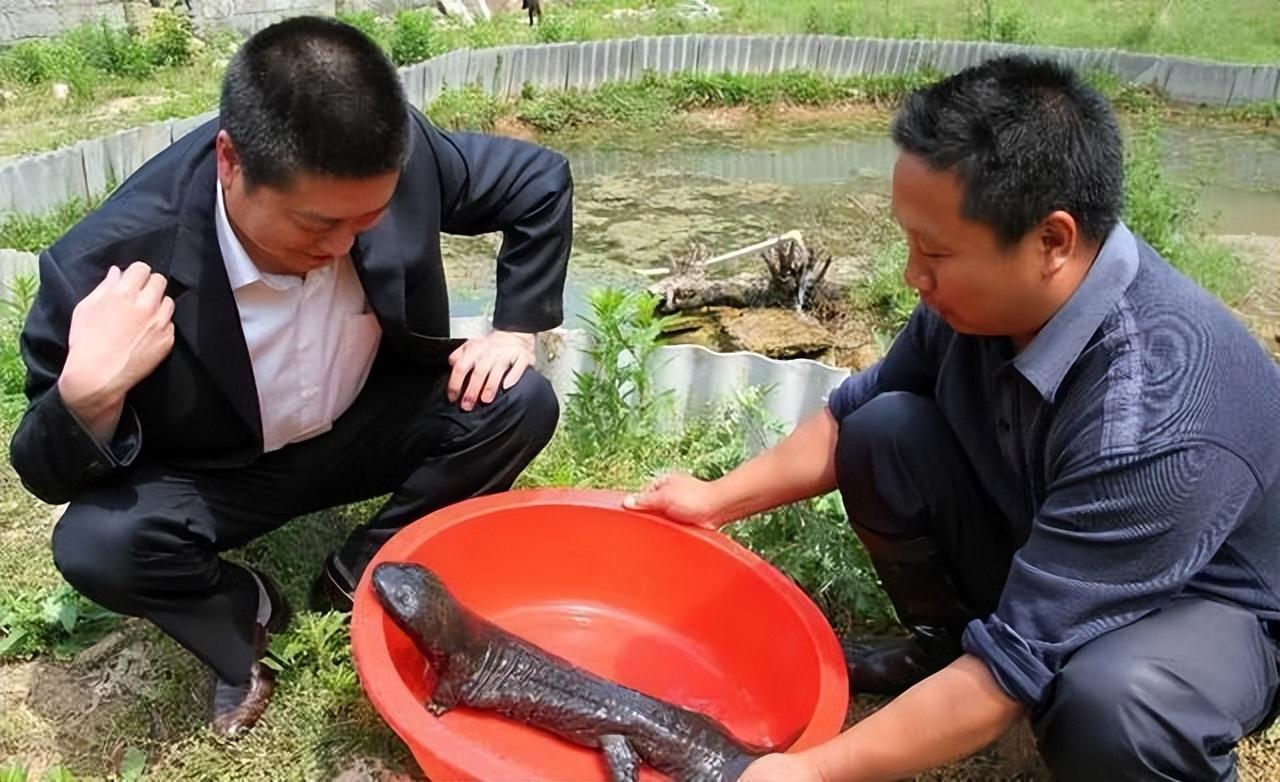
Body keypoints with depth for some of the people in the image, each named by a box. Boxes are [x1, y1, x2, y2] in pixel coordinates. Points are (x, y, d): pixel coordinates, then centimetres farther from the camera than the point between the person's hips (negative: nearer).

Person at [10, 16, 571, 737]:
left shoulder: (406, 157, -27)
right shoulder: (109, 261, -33)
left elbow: (542, 180, -7)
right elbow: (46, 477, -20)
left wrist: (516, 327, -15)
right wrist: (88, 393, -42)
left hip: (366, 427, 3)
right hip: (218, 474, -2)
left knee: (521, 404, -19)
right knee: (96, 545, -30)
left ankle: (365, 571, 2)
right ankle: (245, 613, 5)